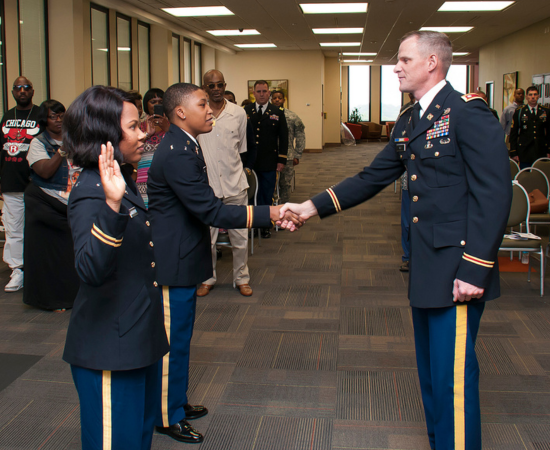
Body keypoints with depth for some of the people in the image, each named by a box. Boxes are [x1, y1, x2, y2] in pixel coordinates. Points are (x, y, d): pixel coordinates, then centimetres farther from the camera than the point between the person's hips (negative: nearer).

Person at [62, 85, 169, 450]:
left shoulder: (123, 183, 9)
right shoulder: (91, 193, -21)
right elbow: (91, 270, -38)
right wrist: (112, 205, -46)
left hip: (139, 335, 10)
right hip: (109, 347, -10)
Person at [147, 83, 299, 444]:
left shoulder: (184, 146, 9)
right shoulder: (178, 154, -24)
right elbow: (210, 211, -27)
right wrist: (267, 213, -26)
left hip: (181, 258, 10)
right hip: (173, 262, -10)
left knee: (179, 335, 21)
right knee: (172, 339, 4)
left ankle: (176, 401, 36)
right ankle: (168, 418, 19)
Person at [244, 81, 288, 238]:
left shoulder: (277, 113, 5)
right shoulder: (246, 111, 5)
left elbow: (283, 138, 6)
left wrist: (282, 160, 0)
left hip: (269, 163, 0)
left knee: (267, 196, 7)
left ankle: (265, 225, 18)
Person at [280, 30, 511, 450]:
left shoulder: (467, 112, -14)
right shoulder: (408, 121, 14)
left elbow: (495, 195, -18)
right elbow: (372, 178, 15)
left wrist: (475, 270, -21)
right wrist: (313, 206, 8)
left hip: (459, 271, -9)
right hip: (426, 270, 9)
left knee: (453, 374, -2)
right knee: (431, 370, 19)